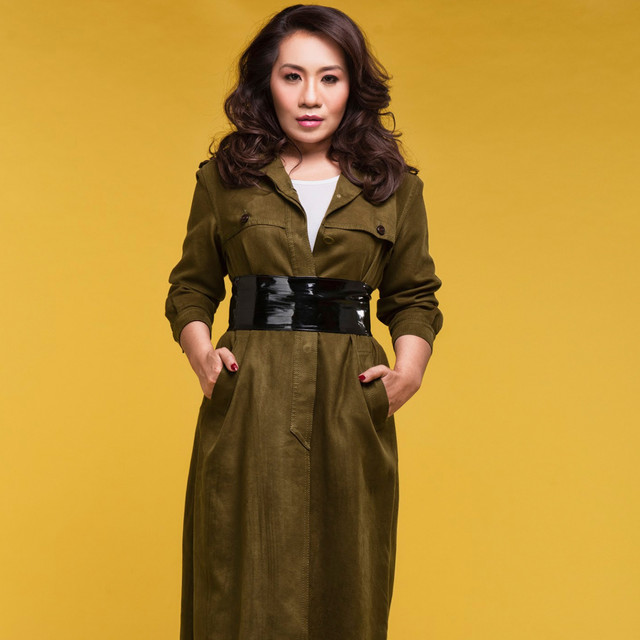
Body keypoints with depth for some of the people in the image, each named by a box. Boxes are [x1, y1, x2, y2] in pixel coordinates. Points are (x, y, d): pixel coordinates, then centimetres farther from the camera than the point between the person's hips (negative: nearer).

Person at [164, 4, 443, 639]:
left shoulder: (394, 185, 8)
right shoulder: (224, 177, 7)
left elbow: (413, 296, 15)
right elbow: (190, 288, 14)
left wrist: (409, 368, -2)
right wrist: (202, 354, -3)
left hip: (351, 409, 1)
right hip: (247, 409, 0)